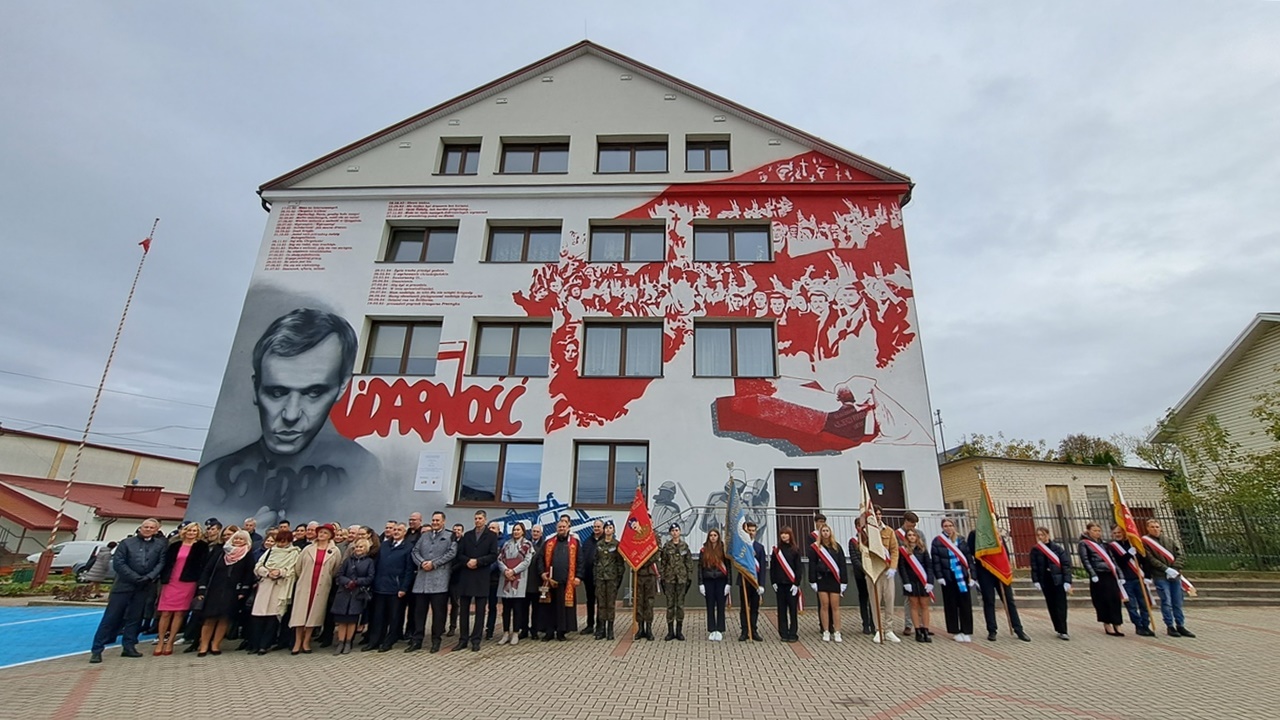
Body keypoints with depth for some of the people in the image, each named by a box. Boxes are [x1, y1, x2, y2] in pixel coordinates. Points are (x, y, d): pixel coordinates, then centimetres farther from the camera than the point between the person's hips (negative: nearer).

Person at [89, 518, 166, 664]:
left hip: (144, 587, 2)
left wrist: (149, 577, -15)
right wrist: (136, 578, -11)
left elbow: (161, 563, 0)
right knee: (111, 617, 0)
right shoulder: (127, 542, 3)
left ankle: (129, 646, 14)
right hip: (124, 584, -1)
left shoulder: (160, 545, 6)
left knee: (134, 617, 7)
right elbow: (118, 563, -4)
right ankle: (97, 649, 8)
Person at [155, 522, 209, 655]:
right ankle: (161, 642, 13)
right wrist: (163, 579, -1)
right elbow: (165, 563, 10)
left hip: (188, 583, -2)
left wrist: (200, 583, -11)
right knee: (165, 613, 2)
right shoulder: (174, 545, 10)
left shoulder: (202, 546, 2)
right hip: (170, 582, 2)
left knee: (179, 613, 1)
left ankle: (170, 642, 10)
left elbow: (203, 565, -3)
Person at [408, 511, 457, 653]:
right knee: (419, 610, 7)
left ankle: (436, 641, 13)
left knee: (438, 611, 2)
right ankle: (416, 640, 16)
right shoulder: (424, 535, 17)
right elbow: (415, 551, 9)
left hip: (439, 579, -4)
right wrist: (421, 562, -10)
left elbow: (451, 553, -7)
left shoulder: (450, 536, 4)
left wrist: (434, 563, -13)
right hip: (422, 579, 4)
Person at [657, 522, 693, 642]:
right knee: (670, 604, 3)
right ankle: (670, 631, 11)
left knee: (680, 604, 5)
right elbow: (662, 562, 1)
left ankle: (679, 631, 14)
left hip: (682, 578, 0)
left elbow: (689, 562, 5)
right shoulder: (666, 546, 1)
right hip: (669, 578, 0)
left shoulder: (685, 546, 3)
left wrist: (689, 578, 0)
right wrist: (662, 578, -3)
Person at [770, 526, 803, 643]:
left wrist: (796, 584, -9)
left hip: (792, 584, -2)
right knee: (781, 609, 6)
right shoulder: (776, 550, 5)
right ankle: (783, 634, 14)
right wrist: (773, 582, -2)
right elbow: (772, 567, 5)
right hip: (780, 584, 2)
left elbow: (798, 568, -2)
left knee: (793, 609, 2)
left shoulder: (795, 550, 0)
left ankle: (793, 634, 11)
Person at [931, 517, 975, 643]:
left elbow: (968, 558, 8)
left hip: (963, 577, 2)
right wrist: (939, 576, -11)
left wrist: (971, 576, 3)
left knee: (965, 604, 3)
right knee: (951, 605, 5)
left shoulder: (961, 540, 8)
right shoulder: (937, 542, -1)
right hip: (948, 578, -2)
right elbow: (935, 561, -4)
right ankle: (955, 632, 14)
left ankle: (967, 631, 13)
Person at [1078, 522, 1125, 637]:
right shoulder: (1084, 544, 0)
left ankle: (1116, 626, 7)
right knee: (1103, 601, -2)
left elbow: (1111, 559, 20)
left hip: (1110, 574, 6)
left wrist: (1119, 574, 13)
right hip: (1098, 576, -6)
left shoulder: (1102, 543, 20)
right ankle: (1107, 626, 7)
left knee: (1115, 599, 0)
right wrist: (1093, 575, -18)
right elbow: (1085, 561, -9)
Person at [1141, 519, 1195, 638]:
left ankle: (1180, 626, 17)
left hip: (1175, 575, 4)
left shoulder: (1169, 540, 12)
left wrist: (1174, 569, -7)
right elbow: (1151, 560, -8)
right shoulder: (1145, 542, -3)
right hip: (1160, 576, -4)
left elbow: (1181, 555, 8)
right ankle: (1170, 627, 5)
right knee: (1166, 602, -3)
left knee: (1178, 602, 9)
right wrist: (1167, 569, -15)